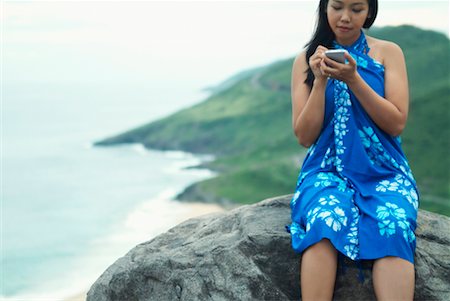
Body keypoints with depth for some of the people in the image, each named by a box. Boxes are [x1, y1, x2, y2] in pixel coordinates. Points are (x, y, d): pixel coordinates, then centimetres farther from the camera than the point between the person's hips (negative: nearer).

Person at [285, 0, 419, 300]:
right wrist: (320, 80, -9)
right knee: (326, 221, -34)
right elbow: (305, 137, 3)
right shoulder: (306, 60, 8)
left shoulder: (388, 52, 7)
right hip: (327, 169, 0)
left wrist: (353, 79, -13)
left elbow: (397, 124, -2)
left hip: (384, 170, 0)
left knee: (392, 224, -34)